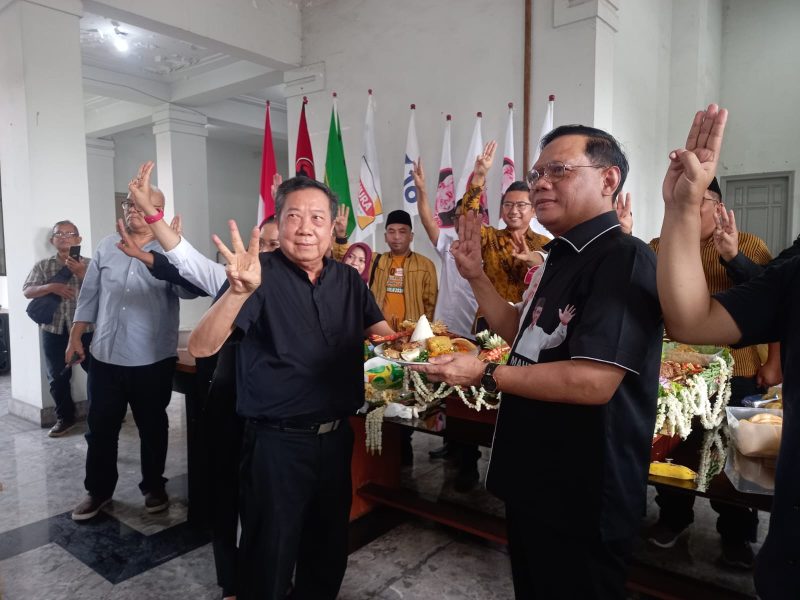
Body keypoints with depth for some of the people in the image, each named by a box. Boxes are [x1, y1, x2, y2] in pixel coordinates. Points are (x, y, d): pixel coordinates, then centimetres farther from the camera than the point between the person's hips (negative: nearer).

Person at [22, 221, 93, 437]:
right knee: (57, 376, 8)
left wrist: (81, 273, -19)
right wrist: (50, 287, -17)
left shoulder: (88, 264, 3)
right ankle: (64, 418, 21)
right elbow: (27, 291, 1)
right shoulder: (42, 266, 8)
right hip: (53, 329, 2)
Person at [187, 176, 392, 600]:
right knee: (269, 562, 12)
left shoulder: (349, 280, 3)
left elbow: (384, 334, 10)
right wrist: (239, 290, -40)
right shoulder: (261, 275, -13)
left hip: (336, 437, 6)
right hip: (276, 442, -5)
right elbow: (201, 347, -23)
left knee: (329, 554, 23)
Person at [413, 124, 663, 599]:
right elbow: (525, 337, 18)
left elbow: (592, 381, -31)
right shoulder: (563, 257, 10)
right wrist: (476, 276, 8)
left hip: (582, 497, -9)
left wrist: (485, 375, -21)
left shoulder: (625, 259, -23)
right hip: (534, 480, 10)